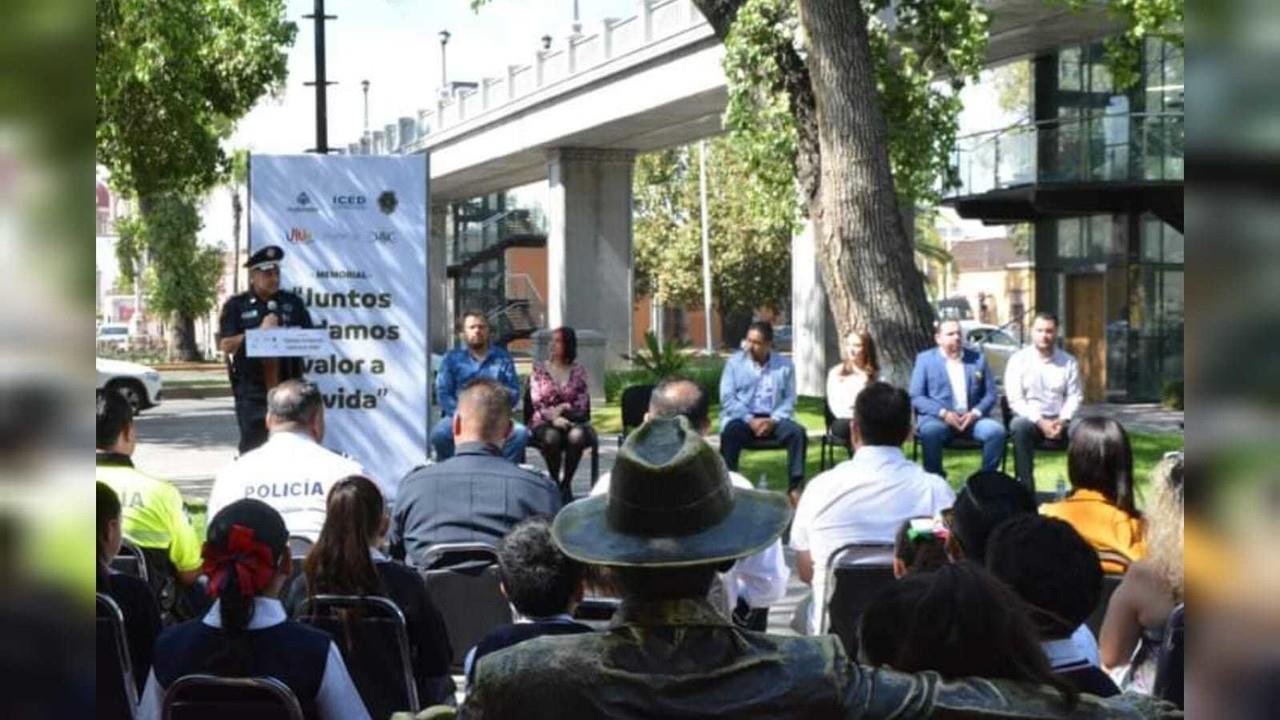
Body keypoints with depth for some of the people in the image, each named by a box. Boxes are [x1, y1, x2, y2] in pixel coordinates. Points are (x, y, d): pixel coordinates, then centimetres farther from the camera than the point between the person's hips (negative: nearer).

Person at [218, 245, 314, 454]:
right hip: (252, 391, -3)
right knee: (252, 445, -1)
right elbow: (225, 345, -5)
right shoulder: (236, 305, 3)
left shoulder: (293, 303, 12)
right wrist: (260, 332, -13)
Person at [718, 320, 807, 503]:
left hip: (773, 419, 1)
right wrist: (750, 420, -16)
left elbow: (789, 399, 2)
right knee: (730, 432, -35)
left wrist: (773, 420, -16)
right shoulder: (735, 362, 5)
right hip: (742, 418, -1)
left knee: (797, 432, -27)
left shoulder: (785, 365, 8)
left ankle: (795, 487, -23)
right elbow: (727, 398, -3)